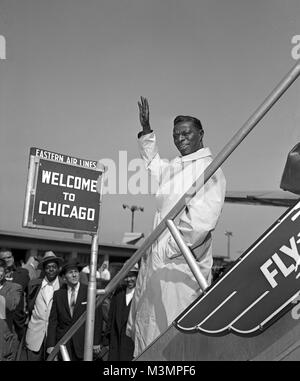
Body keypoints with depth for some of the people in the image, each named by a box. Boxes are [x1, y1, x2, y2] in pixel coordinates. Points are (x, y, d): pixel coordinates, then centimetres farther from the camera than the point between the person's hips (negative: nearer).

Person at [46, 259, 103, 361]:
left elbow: (97, 318, -1)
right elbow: (53, 321, 5)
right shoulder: (58, 294, 6)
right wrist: (50, 344, -1)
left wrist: (96, 342, -3)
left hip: (84, 342, -2)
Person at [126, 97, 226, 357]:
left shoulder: (209, 168, -10)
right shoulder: (174, 167, 14)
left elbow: (202, 220, -19)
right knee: (147, 322, 16)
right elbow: (154, 165, 36)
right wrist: (147, 131, 29)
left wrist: (171, 248, -14)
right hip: (157, 257, 8)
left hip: (181, 260, -8)